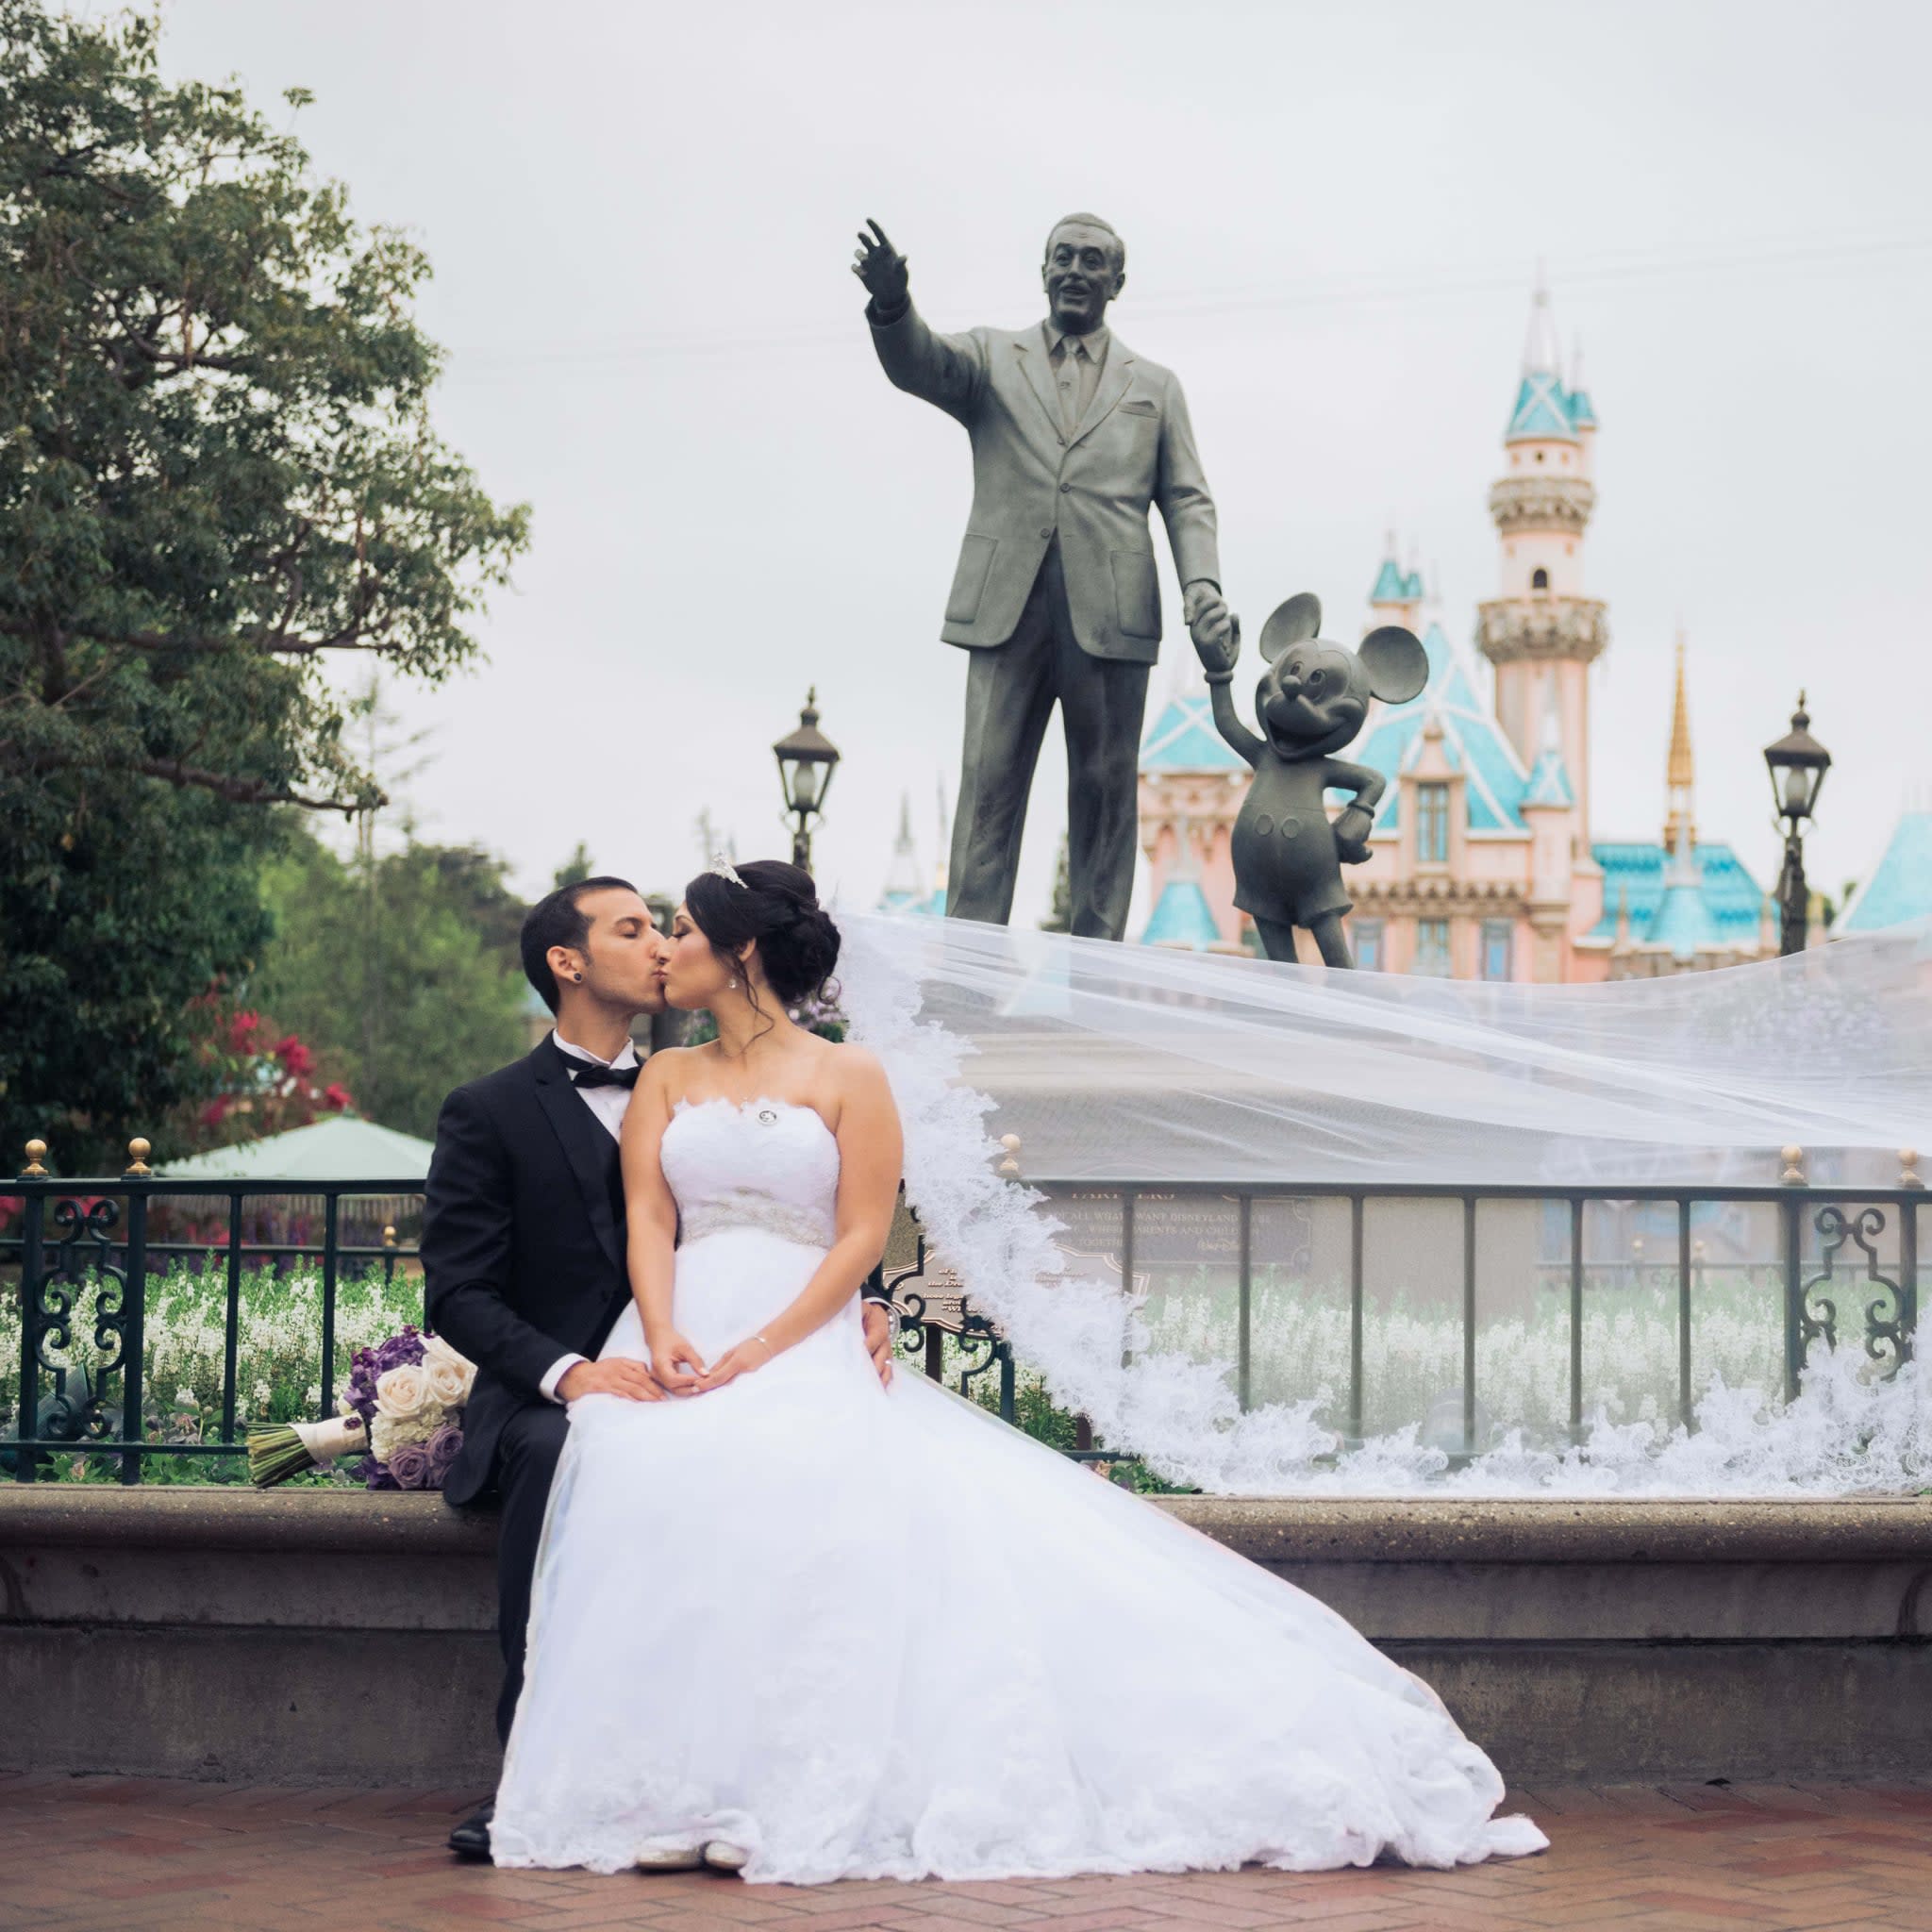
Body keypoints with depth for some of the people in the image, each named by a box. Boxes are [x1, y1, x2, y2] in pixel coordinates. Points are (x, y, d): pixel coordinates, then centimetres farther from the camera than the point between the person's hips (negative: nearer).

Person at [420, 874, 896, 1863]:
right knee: (560, 1453, -39)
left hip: (682, 1391, 4)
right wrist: (568, 1371, -23)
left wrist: (856, 1310, -5)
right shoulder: (488, 1113, 5)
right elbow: (458, 1293, -5)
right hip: (541, 1404, -4)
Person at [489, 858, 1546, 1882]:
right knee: (664, 1490, -30)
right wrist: (662, 1335, -13)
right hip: (677, 1348, 2)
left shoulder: (849, 1076, 9)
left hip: (810, 1353, -2)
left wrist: (764, 1349, -14)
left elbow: (862, 1238, 0)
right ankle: (670, 1795, -28)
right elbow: (648, 1219, 8)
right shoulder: (667, 1079, 20)